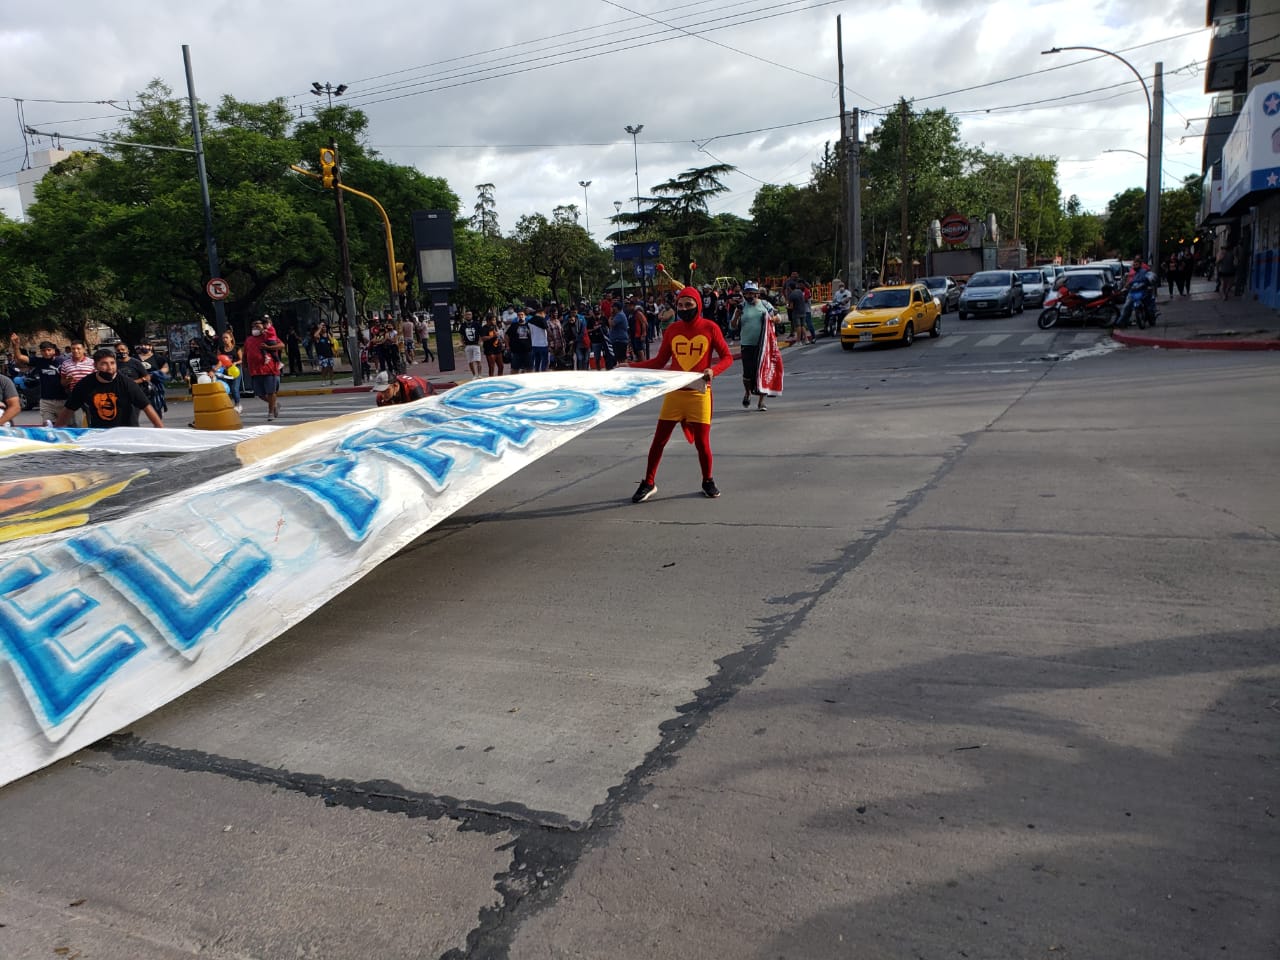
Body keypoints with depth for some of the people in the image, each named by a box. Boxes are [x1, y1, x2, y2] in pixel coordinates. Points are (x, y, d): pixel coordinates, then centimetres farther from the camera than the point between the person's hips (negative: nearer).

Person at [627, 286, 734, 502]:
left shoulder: (710, 328, -3)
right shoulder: (672, 329, 5)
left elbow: (727, 357, -2)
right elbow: (659, 362, 10)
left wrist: (713, 370, -23)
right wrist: (631, 367, 0)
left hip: (699, 393, -3)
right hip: (674, 393, 3)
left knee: (701, 441, 0)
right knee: (659, 440, 3)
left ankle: (708, 482, 23)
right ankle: (648, 483, 16)